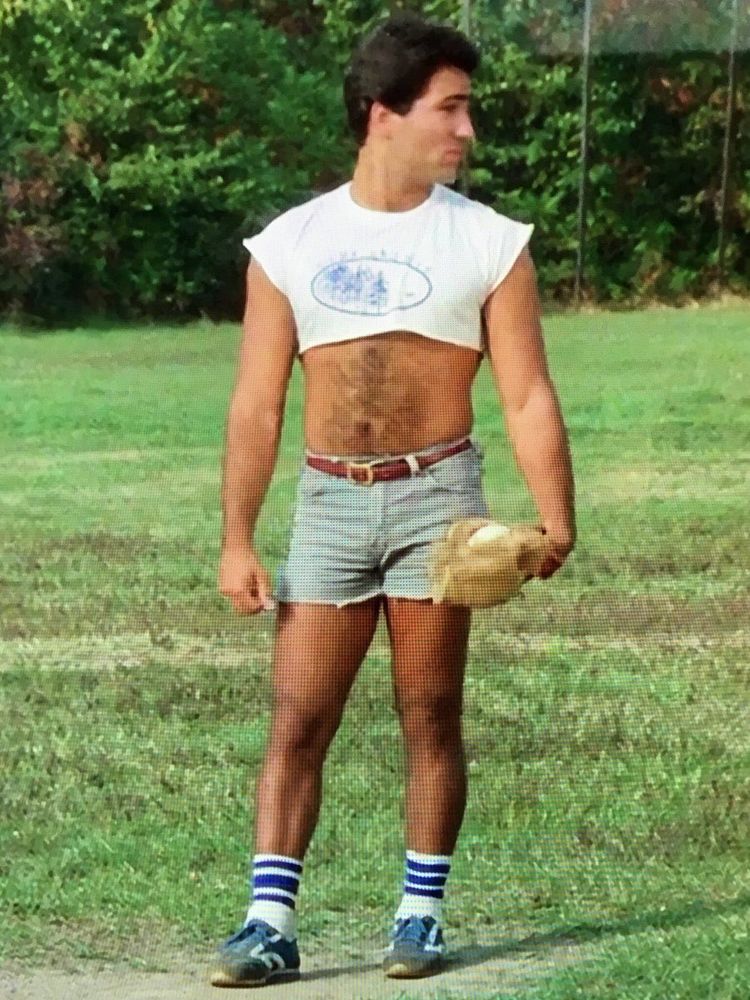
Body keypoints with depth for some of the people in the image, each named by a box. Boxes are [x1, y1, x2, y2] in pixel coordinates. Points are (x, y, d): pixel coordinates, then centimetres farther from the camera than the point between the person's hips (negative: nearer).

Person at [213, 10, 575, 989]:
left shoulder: (488, 243, 2)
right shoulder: (289, 245, 5)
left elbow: (528, 396, 0)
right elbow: (256, 405, 6)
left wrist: (555, 519, -12)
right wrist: (236, 540, 1)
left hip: (436, 495, -1)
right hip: (330, 502, 1)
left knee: (431, 714, 2)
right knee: (297, 719, -2)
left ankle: (423, 911, 12)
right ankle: (271, 919, -2)